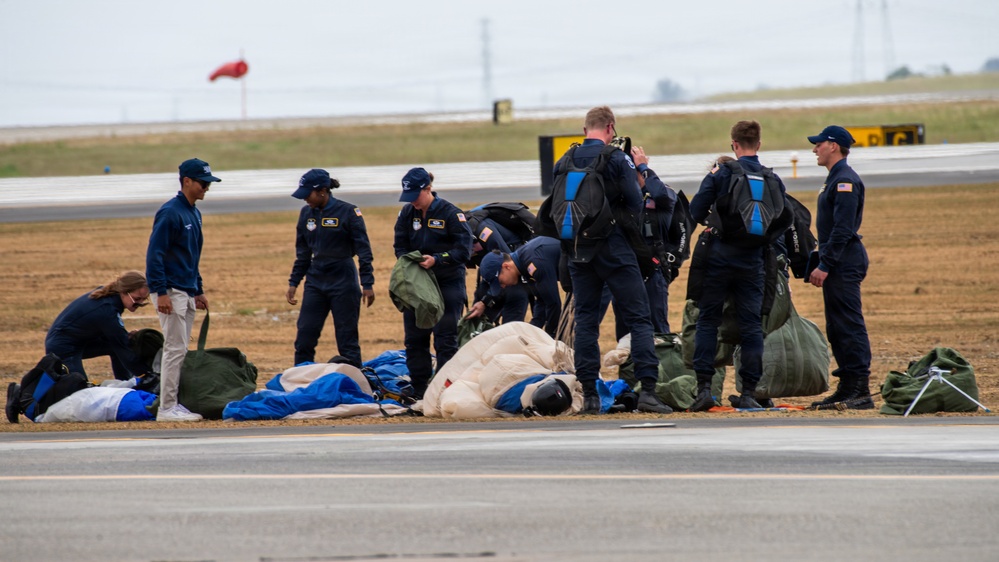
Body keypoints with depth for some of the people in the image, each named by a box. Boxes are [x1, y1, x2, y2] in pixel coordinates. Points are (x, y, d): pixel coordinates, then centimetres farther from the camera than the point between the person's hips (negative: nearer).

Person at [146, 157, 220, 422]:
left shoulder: (194, 213, 15)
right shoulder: (170, 212, -13)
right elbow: (154, 253, -18)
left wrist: (199, 291, 21)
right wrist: (161, 292, -23)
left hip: (188, 294, 9)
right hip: (171, 292, -9)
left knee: (179, 350, 10)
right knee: (175, 349, -10)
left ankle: (174, 404, 14)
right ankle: (167, 408, -8)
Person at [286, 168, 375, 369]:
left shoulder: (348, 212, -10)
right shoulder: (306, 213, 6)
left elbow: (363, 251, -9)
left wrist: (367, 284, -12)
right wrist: (293, 282, 12)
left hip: (343, 282, -5)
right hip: (315, 282, 5)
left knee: (347, 341, 0)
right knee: (304, 338, 1)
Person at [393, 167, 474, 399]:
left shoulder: (450, 213, -12)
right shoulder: (407, 214, 4)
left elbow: (463, 249, -13)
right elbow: (400, 246, 9)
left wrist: (436, 259, -24)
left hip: (448, 283, -5)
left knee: (445, 340, -6)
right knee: (414, 338, 7)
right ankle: (419, 391, 15)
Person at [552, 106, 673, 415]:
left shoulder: (564, 163, 5)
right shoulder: (617, 160, -8)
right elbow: (635, 204, -10)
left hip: (577, 250, 4)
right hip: (613, 248, -4)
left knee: (585, 320, 9)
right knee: (638, 318, -1)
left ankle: (589, 394, 6)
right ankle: (647, 389, -11)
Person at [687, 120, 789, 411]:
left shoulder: (721, 172, -6)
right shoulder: (772, 179, 1)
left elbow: (696, 210, -6)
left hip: (719, 256, -2)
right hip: (753, 261, 2)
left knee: (707, 321, 4)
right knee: (751, 325, 6)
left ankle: (704, 387, -5)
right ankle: (749, 392, 3)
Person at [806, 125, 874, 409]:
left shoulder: (846, 181, -14)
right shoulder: (835, 179, 18)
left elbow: (843, 229, -21)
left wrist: (825, 266, -22)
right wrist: (822, 264, 17)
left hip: (844, 265, -11)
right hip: (837, 265, 11)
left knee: (850, 326, -11)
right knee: (836, 329, 12)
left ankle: (861, 391, -13)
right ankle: (847, 388, 15)